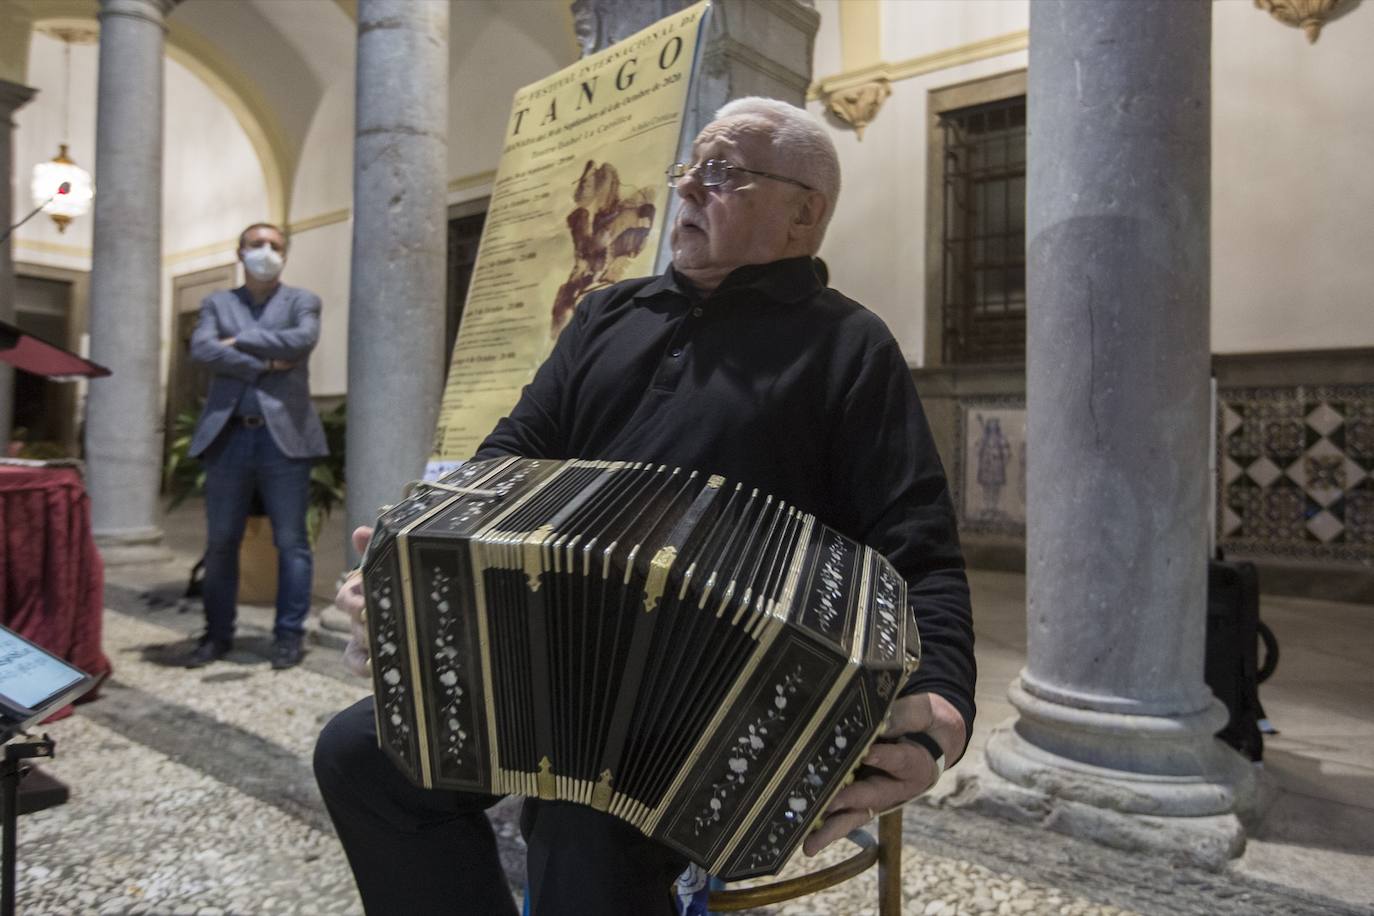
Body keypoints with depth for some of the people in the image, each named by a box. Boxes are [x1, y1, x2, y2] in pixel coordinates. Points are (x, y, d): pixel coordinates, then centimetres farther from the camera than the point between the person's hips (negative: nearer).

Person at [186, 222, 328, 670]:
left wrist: (239, 341, -6)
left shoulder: (301, 300, 10)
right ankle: (218, 633, 20)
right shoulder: (217, 302, 15)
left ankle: (289, 635, 8)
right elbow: (201, 349, -3)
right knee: (220, 542, 8)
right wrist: (264, 363, -12)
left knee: (290, 542, 0)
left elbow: (303, 340, -12)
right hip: (227, 437, 2)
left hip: (283, 436, -2)